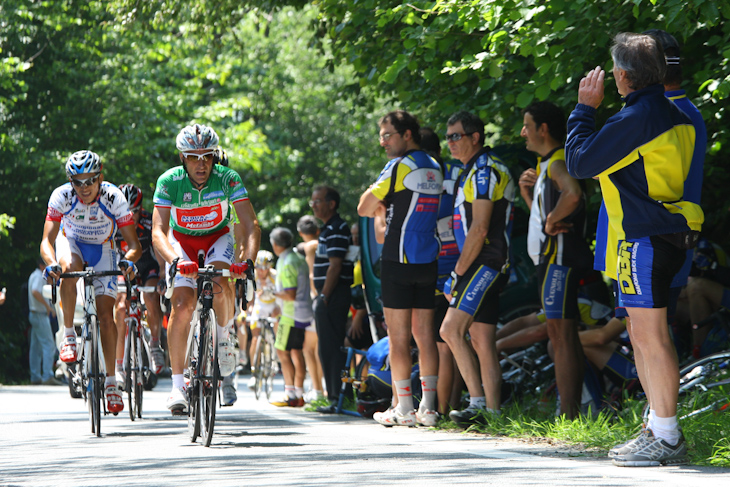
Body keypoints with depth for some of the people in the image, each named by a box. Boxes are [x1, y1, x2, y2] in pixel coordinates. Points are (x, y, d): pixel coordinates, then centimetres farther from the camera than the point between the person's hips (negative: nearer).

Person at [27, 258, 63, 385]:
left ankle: (35, 377, 14)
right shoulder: (39, 276, -15)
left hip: (34, 314, 11)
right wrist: (48, 306, -26)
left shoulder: (34, 275, 17)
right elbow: (35, 292, -31)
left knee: (36, 347, 11)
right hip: (40, 315, -11)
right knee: (48, 345, -13)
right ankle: (48, 377, -19)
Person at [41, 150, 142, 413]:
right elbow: (47, 240, -31)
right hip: (71, 242, 0)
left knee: (106, 315, -11)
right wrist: (51, 263, -52)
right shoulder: (62, 196, -28)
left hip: (102, 249, 0)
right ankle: (68, 334, -17)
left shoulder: (113, 197, -29)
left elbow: (134, 244, -26)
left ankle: (111, 382, 0)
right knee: (68, 271, -37)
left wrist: (128, 260, -48)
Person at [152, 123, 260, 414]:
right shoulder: (169, 181, -26)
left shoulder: (228, 179, -25)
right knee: (182, 305, -18)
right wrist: (176, 260, -52)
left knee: (219, 285, -31)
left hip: (217, 238, 0)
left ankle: (223, 336, 0)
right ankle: (177, 384, -12)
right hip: (181, 241, 0)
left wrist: (247, 260, -47)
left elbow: (251, 226, -29)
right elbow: (158, 232, -33)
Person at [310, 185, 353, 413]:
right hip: (327, 296, 11)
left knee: (331, 348, -10)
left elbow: (335, 266, -19)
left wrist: (324, 297, -20)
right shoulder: (327, 229, 20)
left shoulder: (337, 229, -13)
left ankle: (338, 399, -11)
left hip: (334, 296, -11)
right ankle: (335, 397, 15)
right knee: (327, 349, 11)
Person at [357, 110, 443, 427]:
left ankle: (402, 408, -3)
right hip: (428, 259, 7)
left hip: (399, 261, -7)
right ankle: (428, 407, 5)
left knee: (398, 337, -3)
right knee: (424, 335, 7)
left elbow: (364, 208, -7)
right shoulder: (435, 168, 11)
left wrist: (381, 210, 12)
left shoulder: (399, 166, -11)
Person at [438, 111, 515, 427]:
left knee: (451, 330, -18)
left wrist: (459, 271, -14)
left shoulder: (485, 170, -12)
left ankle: (478, 402, -21)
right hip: (481, 267, 10)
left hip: (484, 265, -10)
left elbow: (480, 229, -18)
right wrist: (461, 271, 17)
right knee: (482, 342, 7)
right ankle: (492, 411, 6)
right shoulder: (474, 171, 21)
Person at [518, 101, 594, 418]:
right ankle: (572, 413, 14)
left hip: (559, 259, -11)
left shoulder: (559, 161, -13)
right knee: (564, 336, 11)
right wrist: (527, 191, 16)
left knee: (561, 335, -13)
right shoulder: (548, 164, 21)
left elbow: (572, 194, -35)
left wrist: (552, 221, -22)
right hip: (552, 258, 11)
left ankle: (568, 418, -16)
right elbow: (541, 214, 34)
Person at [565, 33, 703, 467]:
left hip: (647, 239, -10)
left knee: (651, 337, -8)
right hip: (661, 233, 10)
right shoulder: (671, 114, 13)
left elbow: (579, 162, -10)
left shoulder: (636, 119, -17)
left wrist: (585, 109, 1)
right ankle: (658, 430, 21)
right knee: (643, 336, 16)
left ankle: (667, 440, -7)